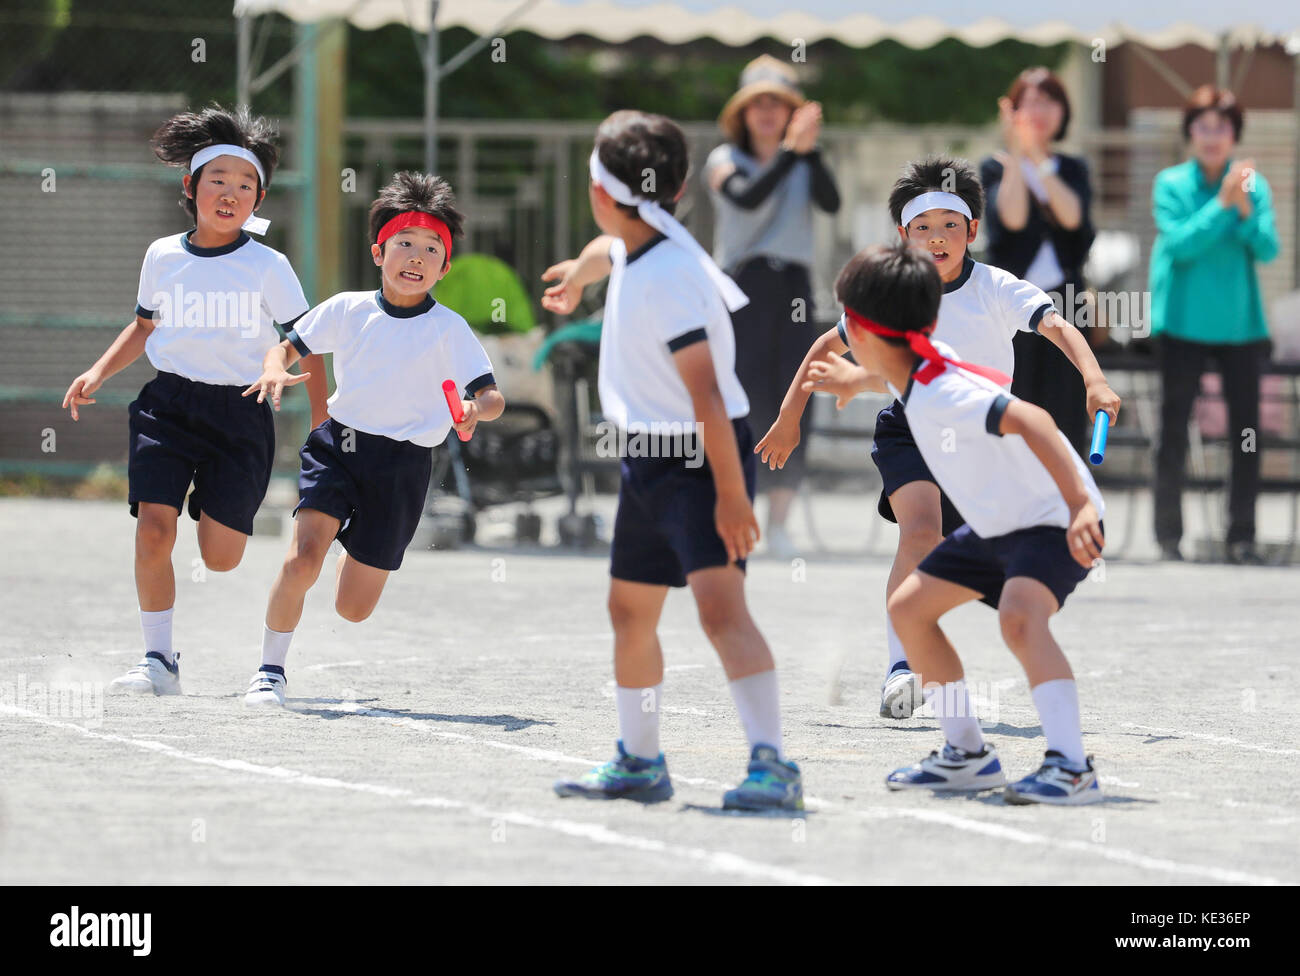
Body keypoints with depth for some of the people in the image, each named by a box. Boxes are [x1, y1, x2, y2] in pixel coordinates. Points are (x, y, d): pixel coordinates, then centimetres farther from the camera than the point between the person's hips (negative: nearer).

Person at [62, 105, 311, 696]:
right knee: (154, 529, -16)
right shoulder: (163, 256, 6)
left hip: (239, 412, -2)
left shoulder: (268, 268, -4)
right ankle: (158, 660, -5)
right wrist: (99, 372, 12)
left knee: (220, 557, -6)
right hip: (168, 404, 2)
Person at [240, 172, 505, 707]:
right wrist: (276, 370, -12)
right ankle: (270, 669, -2)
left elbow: (493, 396, -8)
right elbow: (287, 345, 11)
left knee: (352, 608, 3)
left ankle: (360, 555, 41)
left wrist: (476, 408, -32)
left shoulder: (449, 329, -4)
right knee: (301, 562, -22)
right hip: (338, 443, 1)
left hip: (404, 463, -1)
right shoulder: (347, 310, 2)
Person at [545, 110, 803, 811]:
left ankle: (772, 766, -33)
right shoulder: (632, 250, 3)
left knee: (719, 602, -24)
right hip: (647, 459, 10)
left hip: (702, 459, -10)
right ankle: (639, 764, 34)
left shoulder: (669, 280, -26)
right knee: (630, 611, 19)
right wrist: (579, 274, 54)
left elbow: (705, 393, -28)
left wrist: (730, 492, -30)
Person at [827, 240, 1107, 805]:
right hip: (999, 525, 11)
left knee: (1019, 618, -36)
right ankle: (968, 754, 24)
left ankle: (1071, 768, -44)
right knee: (908, 606, 15)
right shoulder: (920, 368, -1)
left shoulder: (943, 394, -30)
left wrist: (1080, 505, -51)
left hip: (1056, 519, -11)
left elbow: (1029, 420, -43)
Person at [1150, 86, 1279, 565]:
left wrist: (1245, 209, -20)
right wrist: (1222, 204, -20)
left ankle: (1242, 534, 4)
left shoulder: (1253, 184, 3)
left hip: (1240, 322, 2)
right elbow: (1179, 243, -13)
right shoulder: (1171, 184, -2)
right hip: (1185, 322, -2)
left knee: (1246, 431, -1)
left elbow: (1268, 250, -5)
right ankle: (1168, 533, 10)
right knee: (1174, 429, 2)